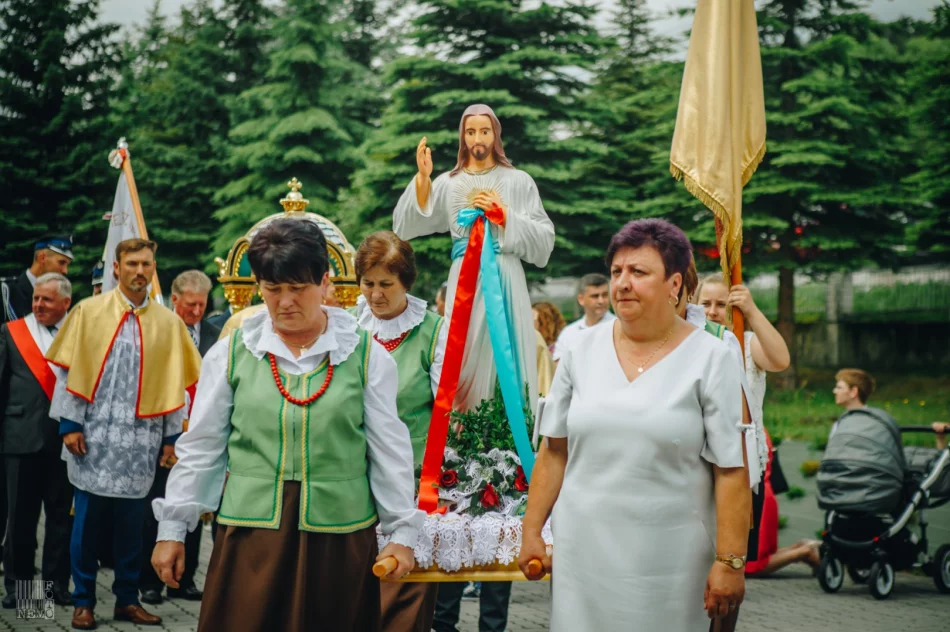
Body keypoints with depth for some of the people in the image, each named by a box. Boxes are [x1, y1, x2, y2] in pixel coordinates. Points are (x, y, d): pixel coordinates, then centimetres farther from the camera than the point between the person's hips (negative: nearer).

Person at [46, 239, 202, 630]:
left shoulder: (168, 323, 4)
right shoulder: (89, 312, 1)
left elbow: (175, 384, 7)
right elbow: (68, 371, 1)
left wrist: (171, 436, 4)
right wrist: (69, 424, -5)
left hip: (140, 441, 1)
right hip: (93, 436, -1)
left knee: (131, 522, 8)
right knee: (88, 520, 4)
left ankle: (127, 599, 19)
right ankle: (83, 601, 15)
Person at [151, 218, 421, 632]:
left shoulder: (366, 354, 0)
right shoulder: (231, 352, 3)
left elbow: (389, 450, 4)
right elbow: (200, 448, 8)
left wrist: (401, 532, 4)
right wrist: (172, 528, 7)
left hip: (341, 535, 0)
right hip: (251, 533, 1)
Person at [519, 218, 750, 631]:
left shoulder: (710, 360, -5)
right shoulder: (583, 349, 6)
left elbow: (731, 470, -8)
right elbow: (554, 451, 9)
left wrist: (729, 562, -12)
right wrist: (531, 531, 7)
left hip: (667, 560, -3)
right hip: (583, 550, 3)